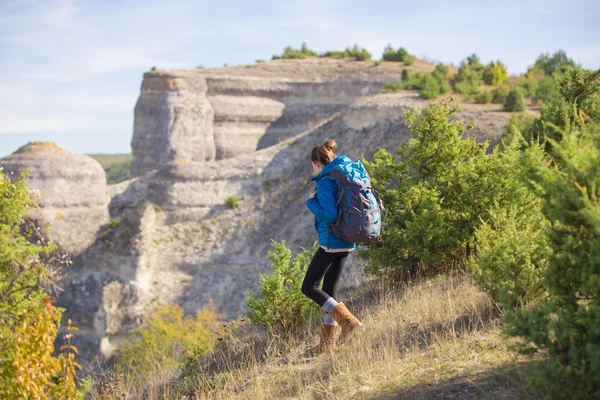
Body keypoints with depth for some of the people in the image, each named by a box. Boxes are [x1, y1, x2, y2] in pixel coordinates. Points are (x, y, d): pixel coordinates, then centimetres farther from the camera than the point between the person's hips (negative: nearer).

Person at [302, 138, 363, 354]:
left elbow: (330, 214, -24)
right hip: (347, 243, 9)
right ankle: (327, 342, 18)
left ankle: (347, 320, -10)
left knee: (309, 287, 1)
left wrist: (311, 202, -9)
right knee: (330, 288, 14)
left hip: (330, 243, -9)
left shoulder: (324, 183, -15)